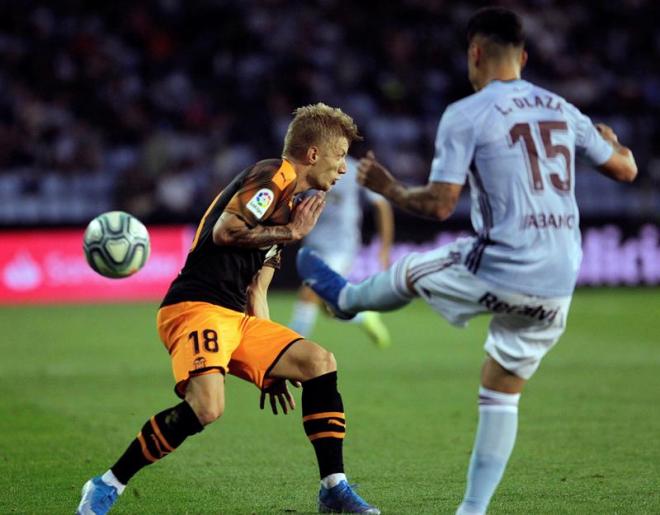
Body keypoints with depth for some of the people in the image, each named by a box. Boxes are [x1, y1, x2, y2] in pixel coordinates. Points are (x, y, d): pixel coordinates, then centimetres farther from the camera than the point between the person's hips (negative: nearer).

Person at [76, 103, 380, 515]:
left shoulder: (287, 205, 25)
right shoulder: (273, 176, -4)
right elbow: (225, 231, -18)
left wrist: (269, 368, 23)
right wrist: (292, 232, -7)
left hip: (237, 317, 10)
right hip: (196, 307, -10)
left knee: (319, 363, -2)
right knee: (207, 407, -29)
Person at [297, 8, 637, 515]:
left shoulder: (465, 116, -8)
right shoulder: (562, 110, 9)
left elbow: (440, 206, -12)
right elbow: (626, 169, 18)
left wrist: (388, 188, 7)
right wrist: (612, 140, 42)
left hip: (499, 271, -5)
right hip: (557, 288, 5)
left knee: (408, 272, 26)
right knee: (501, 395, 18)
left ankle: (345, 297, 56)